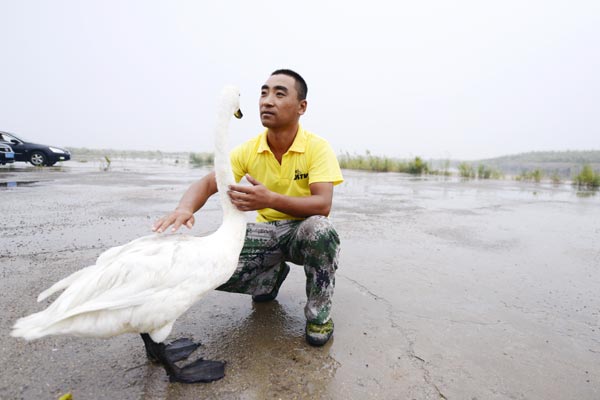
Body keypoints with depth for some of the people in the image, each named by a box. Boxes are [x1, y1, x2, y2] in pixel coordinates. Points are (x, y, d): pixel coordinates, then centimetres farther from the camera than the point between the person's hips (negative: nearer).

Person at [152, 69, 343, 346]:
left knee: (320, 229, -39)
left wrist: (270, 199, -44)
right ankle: (271, 274, 12)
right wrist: (185, 208, -34)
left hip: (303, 231, -3)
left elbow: (323, 205, -27)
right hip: (265, 231, 3)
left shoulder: (317, 147, -16)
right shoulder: (249, 150, -6)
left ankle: (319, 313, -11)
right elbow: (207, 183, -10)